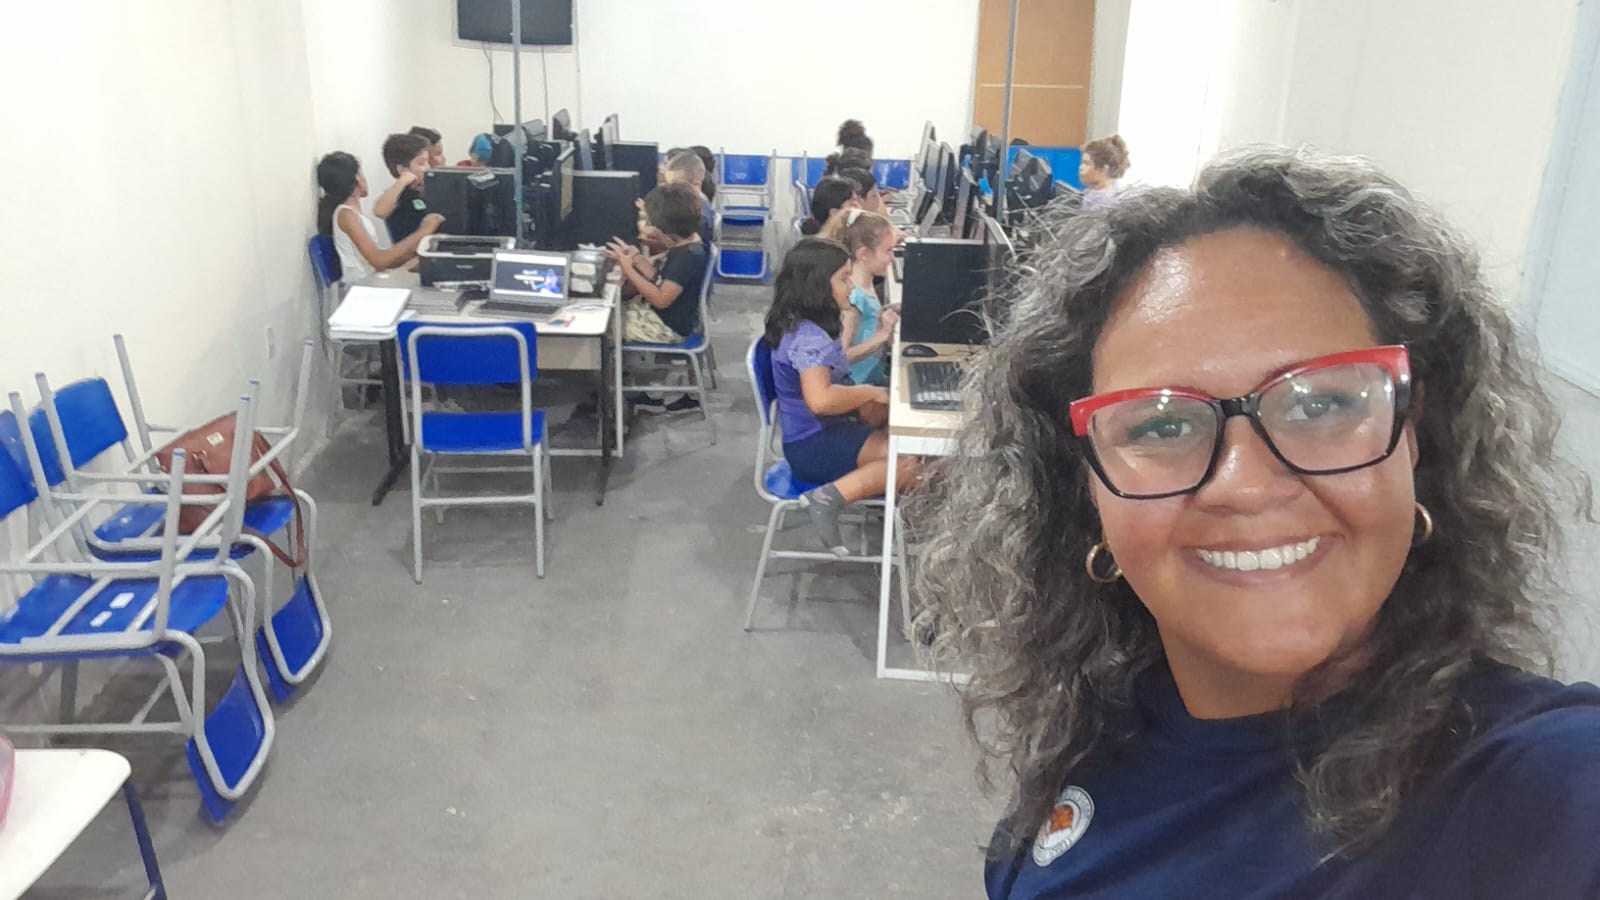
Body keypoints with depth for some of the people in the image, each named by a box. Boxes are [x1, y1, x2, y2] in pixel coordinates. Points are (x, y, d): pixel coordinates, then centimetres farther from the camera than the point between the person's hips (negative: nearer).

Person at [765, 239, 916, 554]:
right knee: (913, 459, -21)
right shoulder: (808, 336, -22)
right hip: (813, 446, -11)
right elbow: (820, 399, -35)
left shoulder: (809, 326, 10)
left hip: (823, 433, 11)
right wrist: (871, 392, -20)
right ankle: (829, 497, -20)